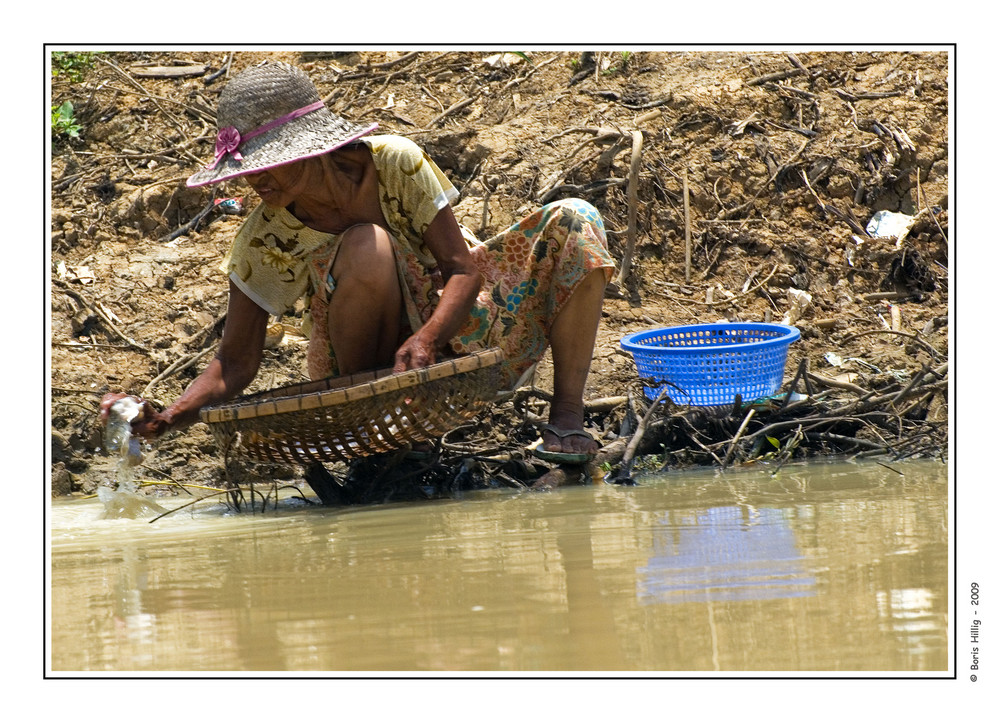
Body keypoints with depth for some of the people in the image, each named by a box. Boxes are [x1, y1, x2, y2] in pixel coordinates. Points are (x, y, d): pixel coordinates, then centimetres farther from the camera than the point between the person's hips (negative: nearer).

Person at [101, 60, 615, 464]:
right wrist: (167, 418, -36)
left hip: (454, 318, 2)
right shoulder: (264, 240, -19)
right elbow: (236, 361, -17)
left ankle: (566, 419, -16)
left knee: (573, 222, -19)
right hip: (378, 352, -1)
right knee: (365, 248, -34)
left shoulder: (392, 162, -21)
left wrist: (427, 338, -39)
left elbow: (462, 265, -19)